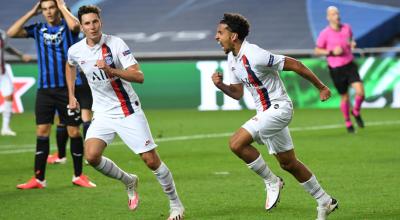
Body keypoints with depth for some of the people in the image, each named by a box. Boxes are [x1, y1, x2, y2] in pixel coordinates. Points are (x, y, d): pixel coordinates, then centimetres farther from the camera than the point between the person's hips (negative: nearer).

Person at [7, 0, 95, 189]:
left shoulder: (68, 27, 0)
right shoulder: (38, 29, 8)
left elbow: (75, 25, -25)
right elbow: (11, 33, -2)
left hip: (68, 88, -3)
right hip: (45, 89, 3)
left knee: (74, 132, 0)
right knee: (42, 132, 1)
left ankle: (78, 176, 13)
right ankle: (38, 179, 5)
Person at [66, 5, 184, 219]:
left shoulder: (115, 43, -14)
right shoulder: (75, 51, -1)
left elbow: (139, 76, -20)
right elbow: (70, 66, 26)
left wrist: (111, 70, -32)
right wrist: (71, 95, 22)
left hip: (128, 111, -3)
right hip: (102, 113, 3)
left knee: (151, 160, -6)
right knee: (91, 156, -20)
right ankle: (129, 181, 8)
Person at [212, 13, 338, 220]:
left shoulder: (254, 56, -23)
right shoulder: (232, 59, 5)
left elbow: (295, 65, -18)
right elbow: (237, 93, 14)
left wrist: (321, 87, -10)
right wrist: (220, 85, -7)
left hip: (278, 108, -9)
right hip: (265, 112, 9)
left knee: (236, 143, -21)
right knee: (288, 163, 15)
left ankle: (272, 182, -4)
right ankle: (325, 202, 28)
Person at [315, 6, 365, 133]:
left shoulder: (347, 28, 1)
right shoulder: (325, 34, -11)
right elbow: (317, 51, -3)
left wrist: (352, 44, -2)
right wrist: (331, 52, -18)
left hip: (350, 65, 3)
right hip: (336, 69, -3)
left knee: (360, 92, -13)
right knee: (345, 97, 6)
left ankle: (356, 112, 18)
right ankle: (348, 122, 30)